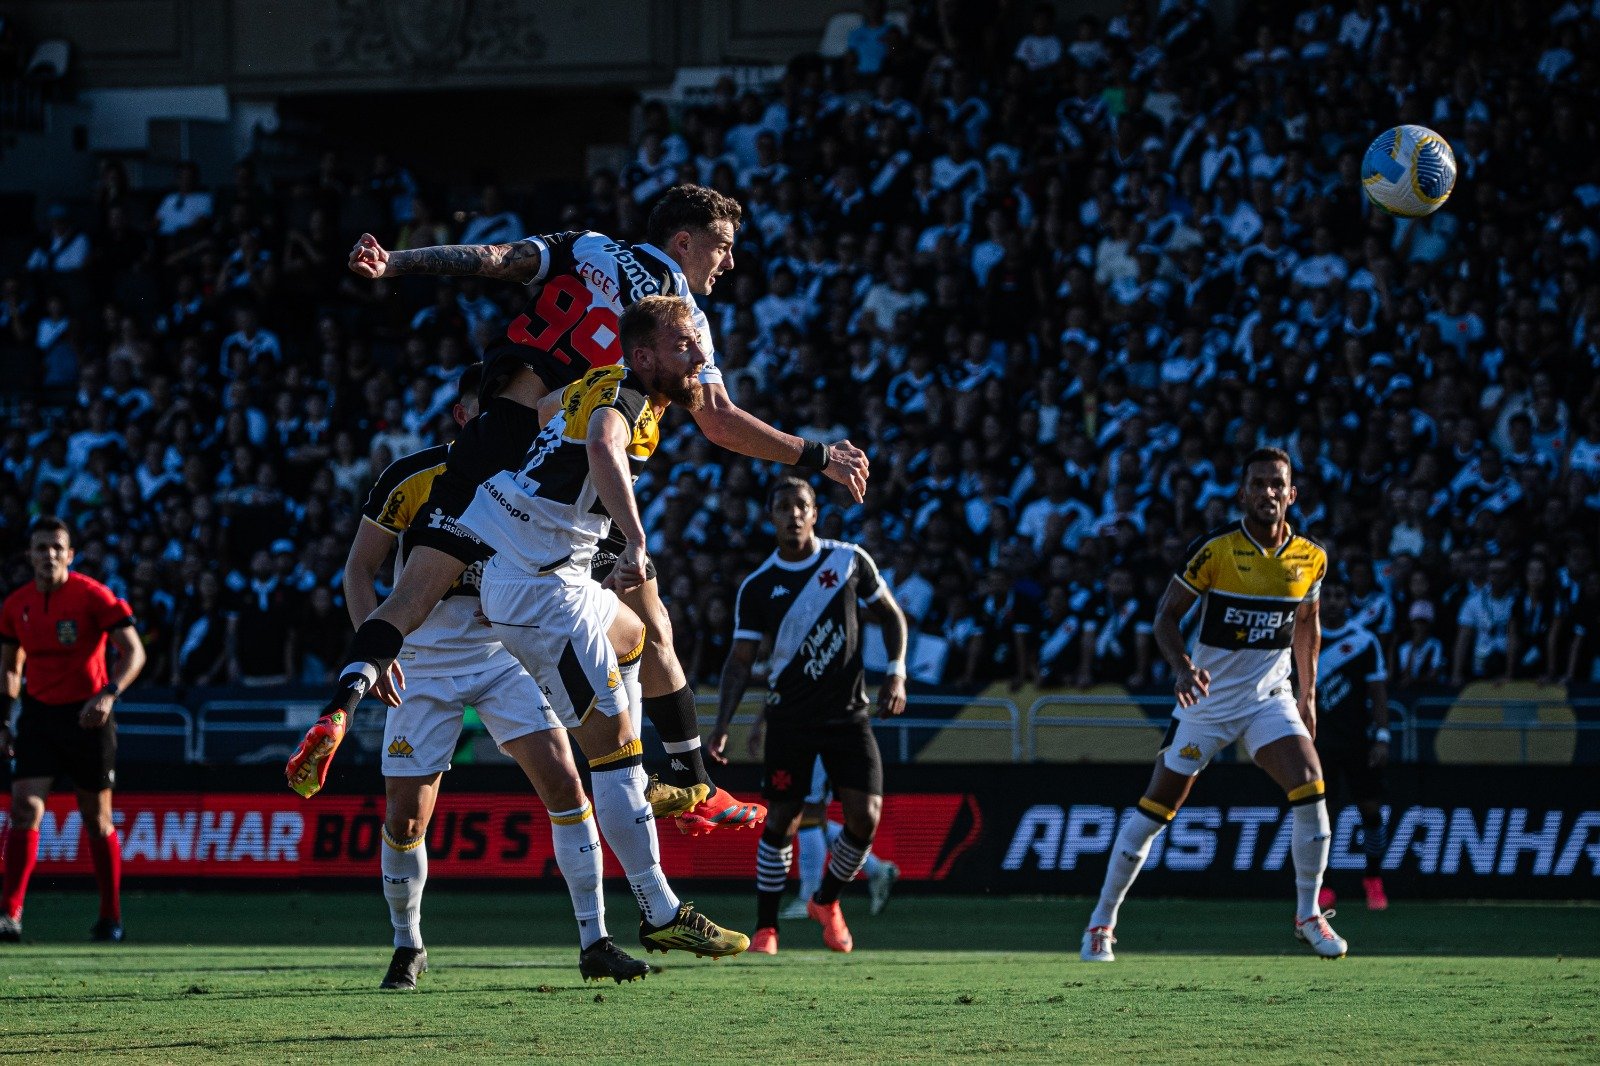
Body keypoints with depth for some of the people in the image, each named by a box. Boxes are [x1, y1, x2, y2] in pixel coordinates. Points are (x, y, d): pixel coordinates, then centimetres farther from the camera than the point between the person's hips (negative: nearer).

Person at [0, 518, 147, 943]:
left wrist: (108, 695, -27)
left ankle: (111, 918, 17)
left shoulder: (93, 596, -11)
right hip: (39, 713, 3)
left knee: (96, 819, 5)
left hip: (87, 716, -3)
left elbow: (134, 652, -12)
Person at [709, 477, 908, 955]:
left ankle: (826, 901, 18)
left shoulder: (850, 560, 0)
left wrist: (896, 673, -3)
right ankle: (765, 928, 10)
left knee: (865, 819, -9)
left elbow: (891, 616, 11)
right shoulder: (757, 587, -2)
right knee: (781, 822, -4)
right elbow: (740, 659, -1)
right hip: (789, 716, -1)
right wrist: (722, 725, -11)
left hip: (848, 713, 1)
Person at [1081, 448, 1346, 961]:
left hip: (1269, 696, 3)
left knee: (1310, 788, -18)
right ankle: (1102, 921, 15)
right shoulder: (1215, 548, -14)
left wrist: (1308, 694, 15)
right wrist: (1182, 668, -26)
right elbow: (1166, 615, -9)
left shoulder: (1311, 558, -2)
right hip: (1208, 698, -2)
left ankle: (1308, 915, -2)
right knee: (1157, 807, 1)